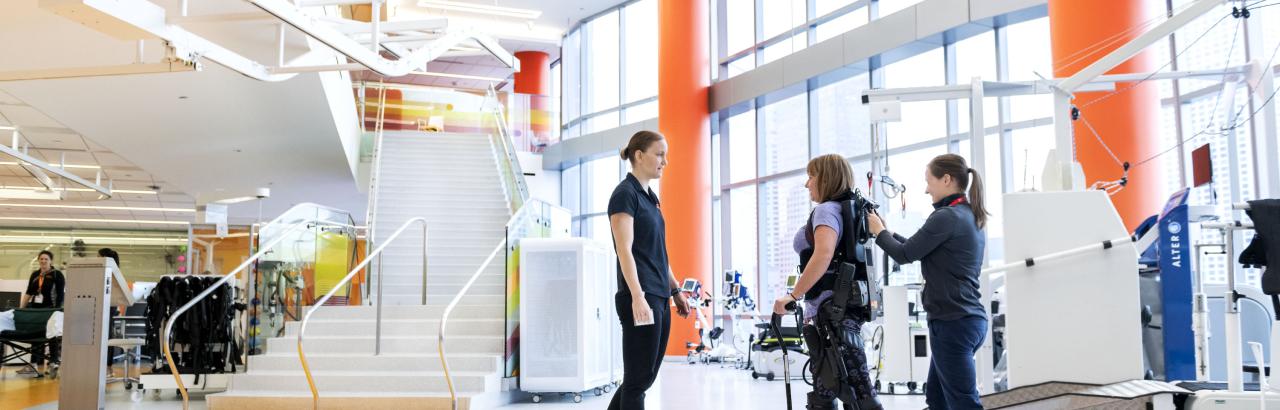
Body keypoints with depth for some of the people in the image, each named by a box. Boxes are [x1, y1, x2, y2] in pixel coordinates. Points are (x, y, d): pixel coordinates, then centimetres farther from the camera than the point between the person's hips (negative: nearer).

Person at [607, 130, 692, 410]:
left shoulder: (650, 196, 17)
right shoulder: (625, 194, -10)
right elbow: (625, 250, -18)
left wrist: (675, 290, 20)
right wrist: (637, 296, -26)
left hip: (660, 297, 9)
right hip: (640, 298, -9)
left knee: (646, 375, 13)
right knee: (638, 376, -2)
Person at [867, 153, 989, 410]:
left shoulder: (946, 217, -14)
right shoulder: (970, 216, 15)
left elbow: (905, 255, -9)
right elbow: (920, 249, 23)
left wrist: (879, 232, 6)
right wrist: (889, 232, 20)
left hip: (953, 322, -10)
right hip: (970, 319, 10)